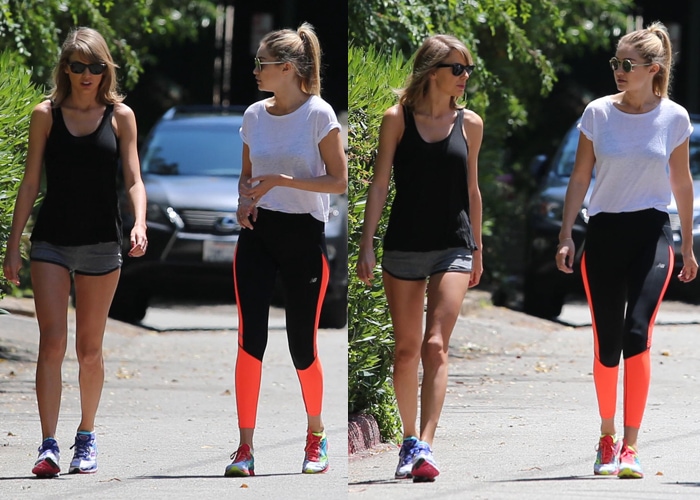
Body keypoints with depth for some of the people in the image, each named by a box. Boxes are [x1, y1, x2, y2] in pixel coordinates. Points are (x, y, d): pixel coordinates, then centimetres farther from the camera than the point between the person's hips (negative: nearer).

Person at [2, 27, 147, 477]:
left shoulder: (120, 116, 3)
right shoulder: (46, 115, 3)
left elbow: (134, 180, 0)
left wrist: (139, 224, -19)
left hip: (101, 242, 0)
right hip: (52, 241, 0)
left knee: (89, 349, 7)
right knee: (52, 343, -11)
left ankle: (87, 437, 25)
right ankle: (49, 446, -13)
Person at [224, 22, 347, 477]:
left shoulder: (319, 114, -9)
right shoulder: (254, 116, 7)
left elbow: (339, 182, -11)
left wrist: (281, 180, -19)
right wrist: (245, 202, -3)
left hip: (304, 237, -4)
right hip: (258, 235, 4)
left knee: (303, 348, 4)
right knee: (250, 340, -9)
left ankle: (317, 434, 29)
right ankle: (245, 448, -6)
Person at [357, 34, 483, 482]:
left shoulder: (470, 124, 5)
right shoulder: (398, 119, 0)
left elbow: (472, 189, 14)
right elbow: (380, 184, 0)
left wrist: (477, 250, 17)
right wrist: (367, 245, -5)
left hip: (453, 248, 0)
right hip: (404, 246, 0)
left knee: (435, 346, -13)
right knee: (406, 349, 7)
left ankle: (425, 447, -21)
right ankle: (409, 439, 22)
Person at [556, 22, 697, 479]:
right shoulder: (598, 113, 1)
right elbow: (580, 177, 6)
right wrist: (566, 235, 0)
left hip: (651, 235, -1)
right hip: (605, 233, 1)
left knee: (637, 336, -15)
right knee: (606, 346, 2)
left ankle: (630, 446, -12)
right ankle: (607, 438, 20)